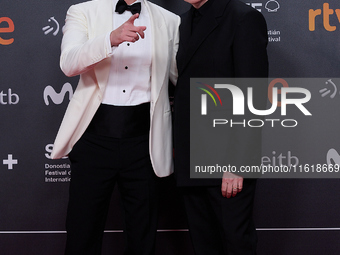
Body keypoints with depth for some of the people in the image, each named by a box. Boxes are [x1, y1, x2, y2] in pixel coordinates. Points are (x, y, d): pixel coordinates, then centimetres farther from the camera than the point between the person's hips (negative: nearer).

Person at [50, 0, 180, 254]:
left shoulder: (169, 21, 10)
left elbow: (183, 78, 16)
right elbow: (69, 63, -14)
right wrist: (111, 39, -30)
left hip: (142, 137, 2)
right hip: (96, 131, -1)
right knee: (82, 233, 4)